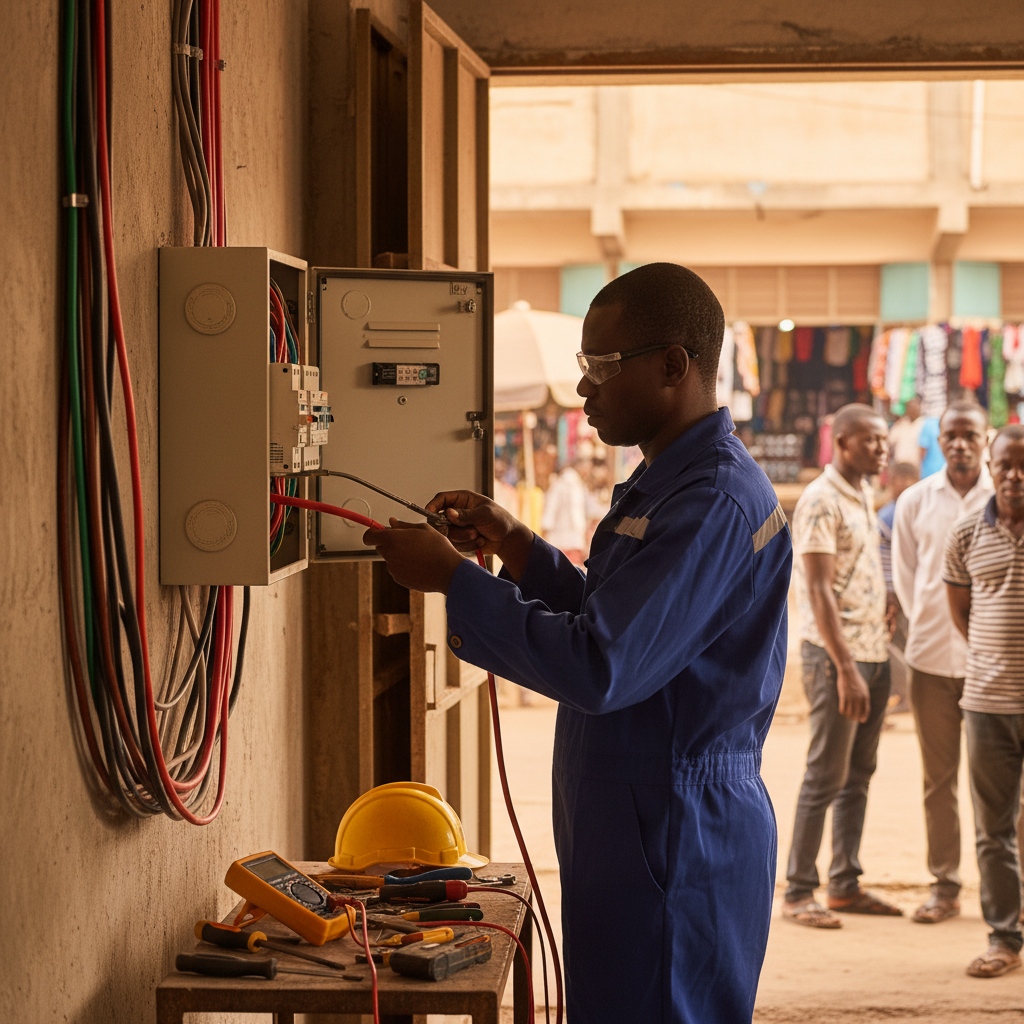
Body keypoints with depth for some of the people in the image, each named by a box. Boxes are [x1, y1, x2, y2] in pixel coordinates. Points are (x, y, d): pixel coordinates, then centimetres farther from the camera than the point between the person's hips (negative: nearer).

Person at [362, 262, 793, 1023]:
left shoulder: (715, 504, -21)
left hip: (675, 848, -10)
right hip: (638, 828, 10)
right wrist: (517, 548, 9)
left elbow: (599, 668, -27)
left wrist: (453, 579, -19)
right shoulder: (665, 483, 15)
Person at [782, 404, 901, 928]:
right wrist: (845, 668, -21)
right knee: (825, 776, -5)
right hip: (836, 653, -8)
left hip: (874, 653, 8)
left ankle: (845, 884, 18)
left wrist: (883, 648, 13)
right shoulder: (821, 501, -12)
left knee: (859, 774, 11)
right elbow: (819, 591, -17)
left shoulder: (865, 496, 15)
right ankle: (798, 892, 2)